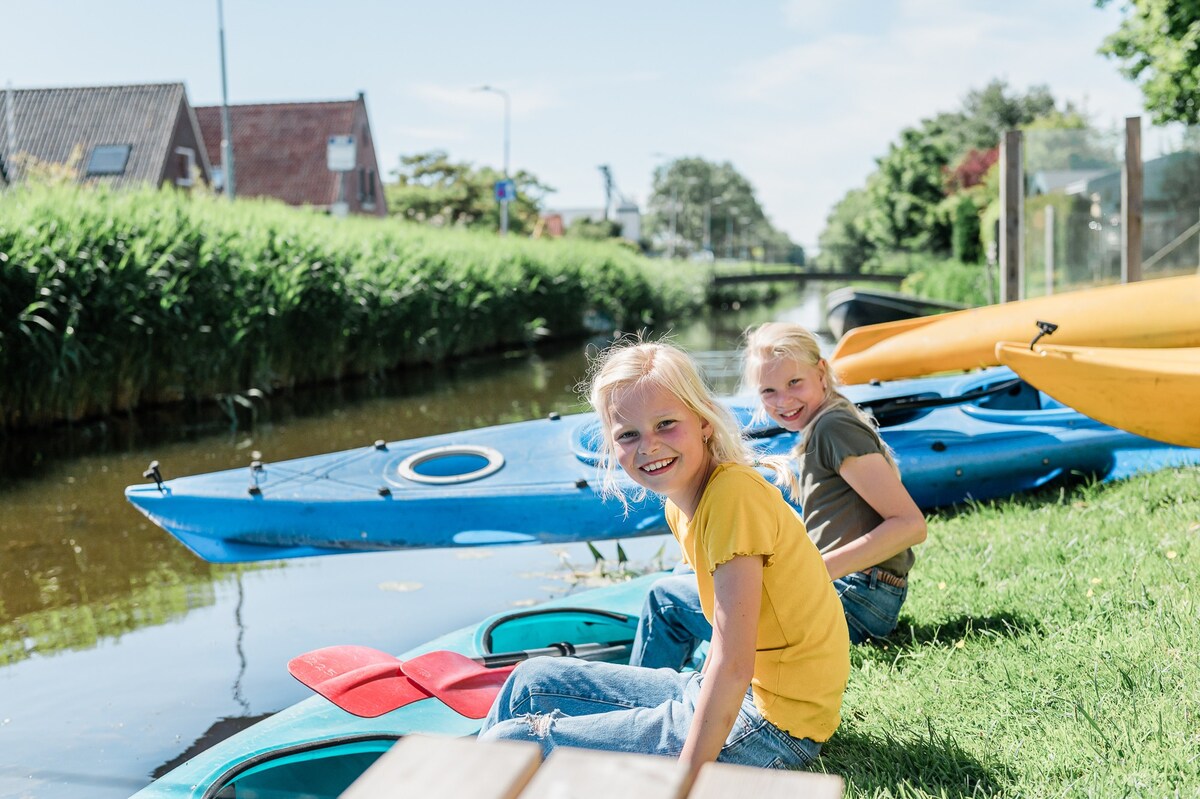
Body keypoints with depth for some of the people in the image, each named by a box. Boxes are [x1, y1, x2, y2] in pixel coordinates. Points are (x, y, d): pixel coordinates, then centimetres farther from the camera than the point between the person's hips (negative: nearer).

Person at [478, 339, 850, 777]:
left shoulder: (733, 493, -23)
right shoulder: (679, 506, 5)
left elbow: (733, 666, -25)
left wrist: (685, 780, -21)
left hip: (771, 728, -8)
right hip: (741, 697, 9)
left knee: (511, 746, -10)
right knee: (533, 681, 15)